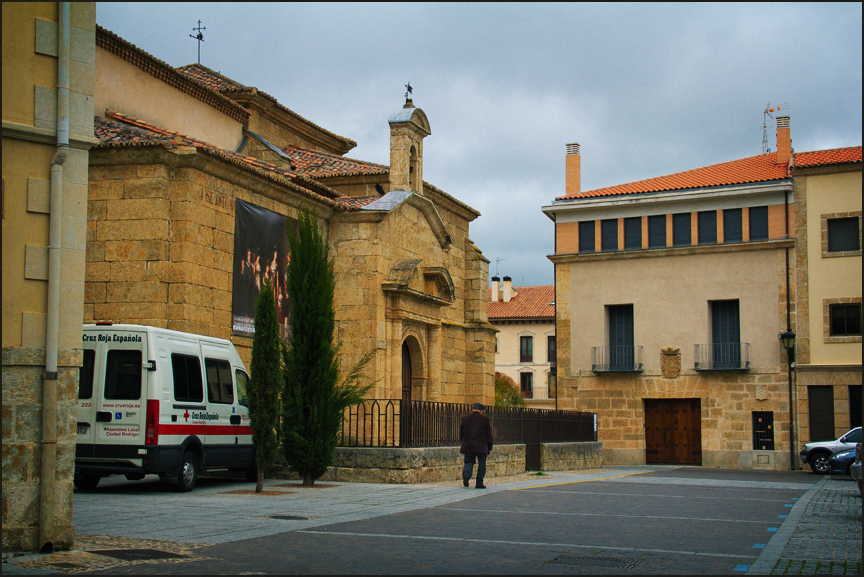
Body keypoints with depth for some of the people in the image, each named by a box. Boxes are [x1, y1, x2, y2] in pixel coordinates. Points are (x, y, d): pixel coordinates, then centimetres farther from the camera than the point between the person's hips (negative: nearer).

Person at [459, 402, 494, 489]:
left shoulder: (464, 418, 6)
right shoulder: (485, 419, -2)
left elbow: (461, 434, 11)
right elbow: (489, 435, 0)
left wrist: (464, 443, 21)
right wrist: (489, 447, 9)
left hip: (468, 446, 2)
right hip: (481, 446, -2)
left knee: (469, 462, 13)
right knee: (481, 464, 8)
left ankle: (466, 473, -16)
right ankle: (479, 483, 5)